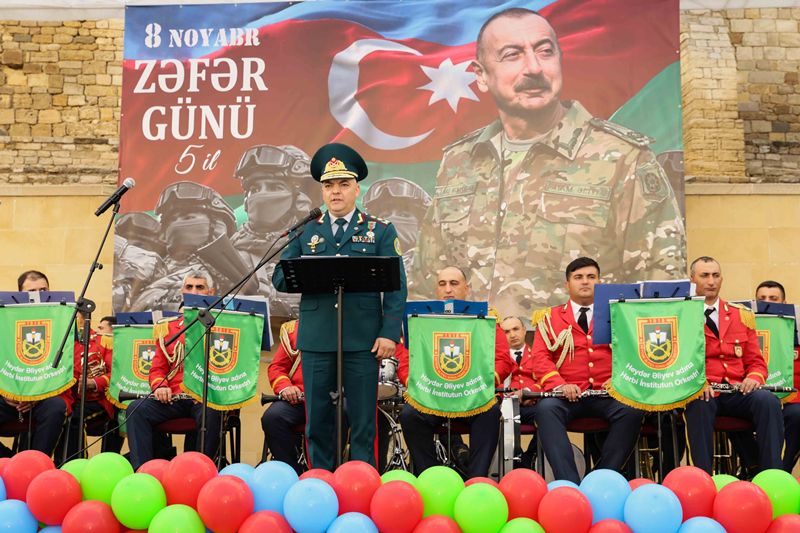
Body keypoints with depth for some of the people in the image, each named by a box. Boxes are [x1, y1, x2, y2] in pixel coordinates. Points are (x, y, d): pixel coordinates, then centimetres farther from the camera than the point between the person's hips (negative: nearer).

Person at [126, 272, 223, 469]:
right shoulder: (168, 327, 19)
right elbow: (158, 368, 19)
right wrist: (160, 386, -5)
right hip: (174, 398, 4)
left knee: (211, 414, -37)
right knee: (136, 409, -21)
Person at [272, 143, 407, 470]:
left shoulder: (381, 231, 7)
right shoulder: (305, 232, 14)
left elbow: (396, 287, 0)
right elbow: (280, 279, 8)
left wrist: (390, 333, -10)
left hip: (363, 341, -2)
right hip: (316, 341, 2)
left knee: (363, 422, 2)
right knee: (318, 422, 7)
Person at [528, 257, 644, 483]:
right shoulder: (550, 318, 15)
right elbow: (540, 358, 5)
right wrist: (559, 385, -14)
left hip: (608, 395, 1)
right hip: (567, 395, -1)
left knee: (633, 410, -30)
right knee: (546, 408, -33)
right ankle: (569, 483, -37)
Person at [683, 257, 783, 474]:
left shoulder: (742, 315, 19)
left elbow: (756, 362, 20)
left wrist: (754, 378, -5)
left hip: (737, 391, 4)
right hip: (700, 393, -3)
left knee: (769, 401, -27)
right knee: (699, 406, -38)